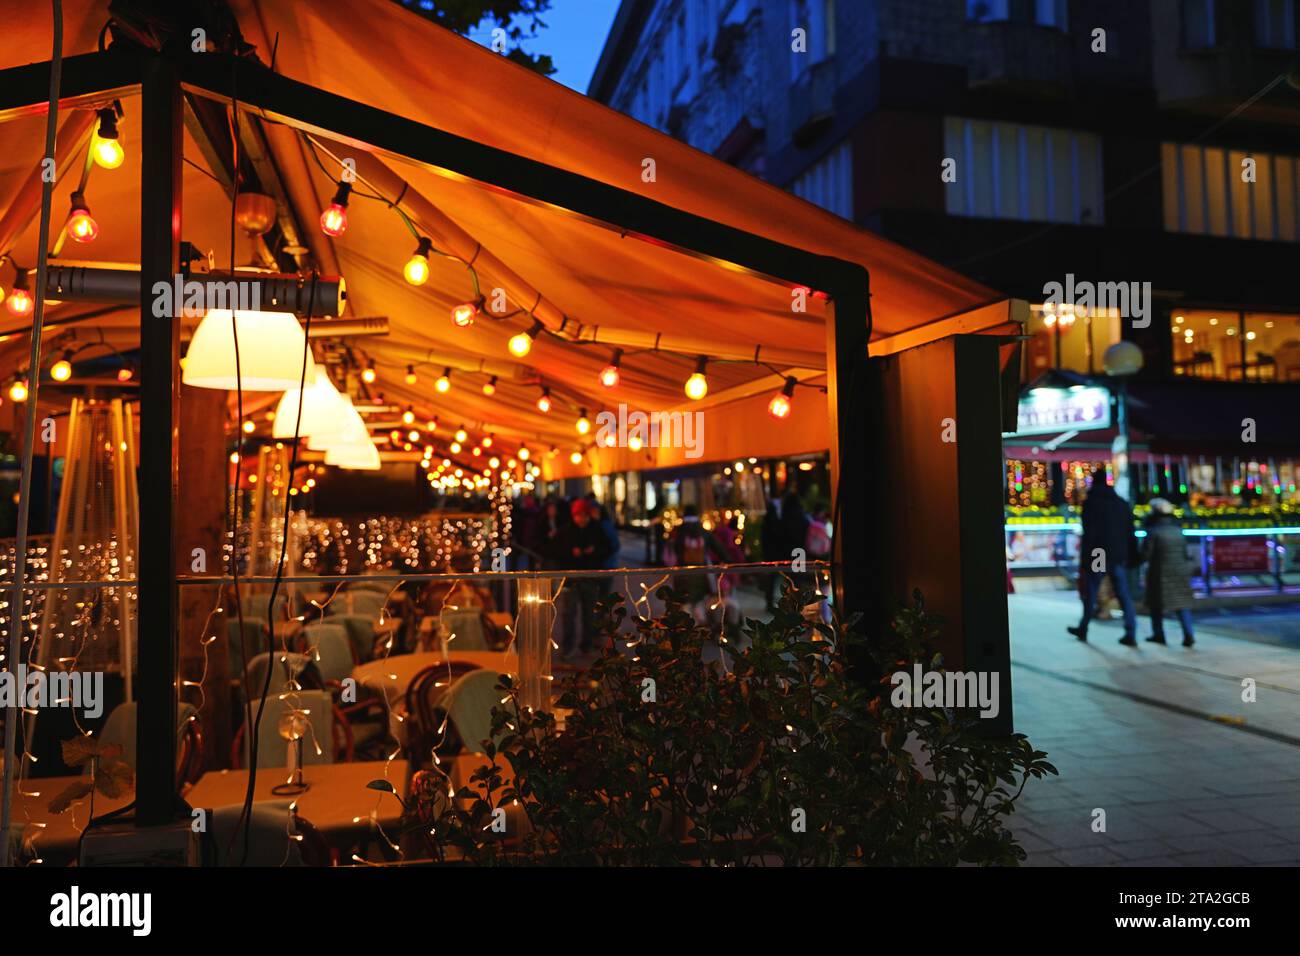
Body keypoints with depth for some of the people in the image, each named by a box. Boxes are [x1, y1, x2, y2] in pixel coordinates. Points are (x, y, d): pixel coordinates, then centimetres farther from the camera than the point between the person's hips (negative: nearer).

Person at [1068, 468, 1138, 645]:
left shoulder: (1091, 503, -6)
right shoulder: (1123, 503, 11)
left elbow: (1088, 534, -12)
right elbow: (1130, 532, 12)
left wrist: (1084, 560, -10)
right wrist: (1130, 558, 16)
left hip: (1098, 556, -4)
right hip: (1119, 557, 4)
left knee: (1090, 594, 9)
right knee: (1124, 595, 1)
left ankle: (1083, 629, 20)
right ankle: (1130, 634, -7)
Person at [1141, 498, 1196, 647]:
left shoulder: (1153, 531, -12)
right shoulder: (1177, 529, 5)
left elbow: (1146, 553, -13)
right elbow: (1185, 551, 7)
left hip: (1160, 572, -4)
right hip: (1180, 571, 5)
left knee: (1156, 604, 10)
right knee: (1182, 603, 8)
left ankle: (1158, 634, 15)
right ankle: (1188, 634, -3)